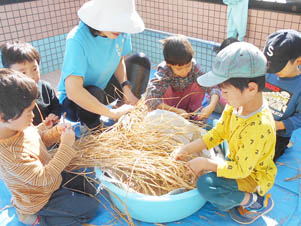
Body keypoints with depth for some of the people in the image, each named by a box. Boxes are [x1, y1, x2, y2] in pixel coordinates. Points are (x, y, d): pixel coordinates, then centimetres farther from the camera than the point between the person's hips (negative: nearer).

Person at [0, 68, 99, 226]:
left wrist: (56, 133, -14)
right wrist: (66, 145, -32)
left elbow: (39, 139, 6)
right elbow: (43, 178, -33)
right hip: (39, 199, -8)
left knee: (90, 189, 15)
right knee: (91, 208, -1)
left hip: (50, 175, 8)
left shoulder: (18, 126, -14)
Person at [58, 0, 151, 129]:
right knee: (94, 93, -38)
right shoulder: (77, 39, -33)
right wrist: (112, 113, -35)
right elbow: (73, 91, -41)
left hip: (104, 87, 6)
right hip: (74, 100, -5)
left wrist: (126, 89, -15)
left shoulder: (121, 31, -17)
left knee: (141, 60, -4)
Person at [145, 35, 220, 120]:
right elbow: (150, 100, -41)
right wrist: (176, 111, -43)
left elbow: (213, 86, -26)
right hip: (169, 106, -2)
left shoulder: (194, 67, -24)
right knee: (167, 88, -32)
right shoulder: (163, 72, -32)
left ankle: (194, 112, -5)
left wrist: (211, 106, -44)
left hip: (185, 102, 3)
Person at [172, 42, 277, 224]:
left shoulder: (259, 127, -35)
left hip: (253, 177, -8)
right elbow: (217, 134, 1)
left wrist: (205, 163, -22)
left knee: (206, 185, -25)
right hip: (237, 162, 8)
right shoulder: (235, 105, -10)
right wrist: (186, 150, -6)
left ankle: (255, 202, -4)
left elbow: (241, 169, -29)